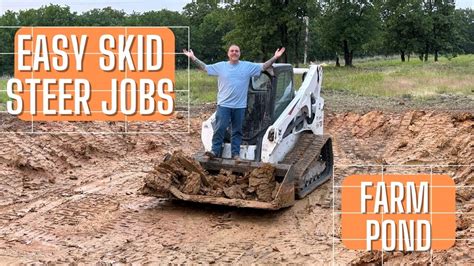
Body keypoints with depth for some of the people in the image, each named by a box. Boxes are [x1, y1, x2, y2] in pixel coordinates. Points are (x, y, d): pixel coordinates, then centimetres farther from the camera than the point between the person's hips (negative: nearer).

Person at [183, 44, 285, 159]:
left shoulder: (248, 66, 4)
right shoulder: (220, 66, 4)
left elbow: (263, 67, 5)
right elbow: (204, 67, 5)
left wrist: (275, 58, -5)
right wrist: (193, 58, -4)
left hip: (240, 106, 1)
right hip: (224, 105, -1)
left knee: (237, 130, 9)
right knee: (220, 128, -5)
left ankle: (236, 153, 17)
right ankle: (215, 151, 3)